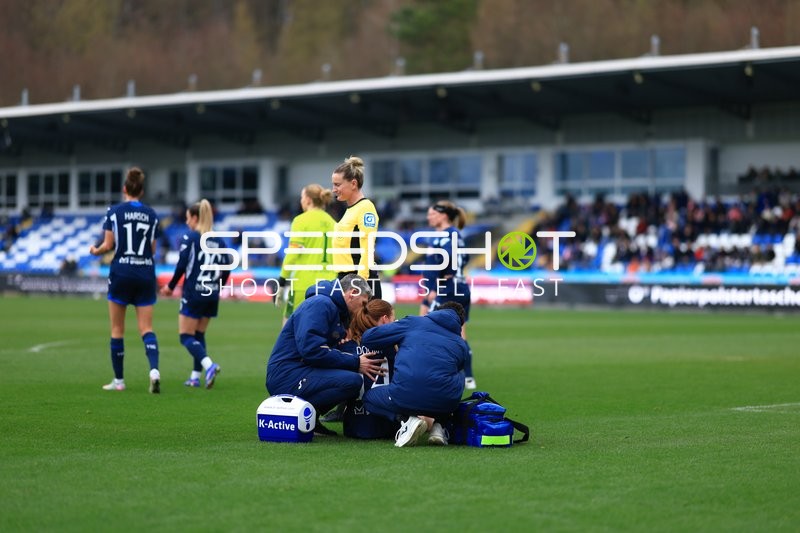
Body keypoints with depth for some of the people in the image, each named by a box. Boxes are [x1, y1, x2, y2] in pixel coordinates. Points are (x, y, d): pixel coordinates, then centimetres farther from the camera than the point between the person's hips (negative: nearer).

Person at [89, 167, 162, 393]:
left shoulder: (114, 212, -4)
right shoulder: (151, 214, 5)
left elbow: (108, 245, -6)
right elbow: (153, 249, 8)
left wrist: (95, 251, 16)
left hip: (121, 273, -2)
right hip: (146, 274, 2)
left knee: (117, 329, 9)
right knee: (146, 328, 2)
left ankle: (119, 380, 13)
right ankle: (154, 369, -23)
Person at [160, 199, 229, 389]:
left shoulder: (190, 237, -7)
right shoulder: (218, 240, 8)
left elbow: (182, 265, -12)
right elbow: (226, 269, 8)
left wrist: (171, 286, 1)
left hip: (193, 293, -6)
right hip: (212, 295, 6)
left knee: (186, 337, -2)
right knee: (199, 335, 18)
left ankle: (209, 365, -24)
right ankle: (196, 376, 16)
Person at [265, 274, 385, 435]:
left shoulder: (334, 308, 22)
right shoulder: (320, 304, -10)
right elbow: (311, 349, -22)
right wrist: (356, 363, -18)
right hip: (288, 377, -10)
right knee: (352, 381, -24)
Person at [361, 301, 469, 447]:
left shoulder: (414, 322, 17)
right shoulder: (462, 345, 23)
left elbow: (367, 338, 18)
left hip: (405, 395, -2)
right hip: (444, 403, 2)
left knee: (369, 397, 30)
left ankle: (413, 418, 1)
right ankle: (436, 424, 12)